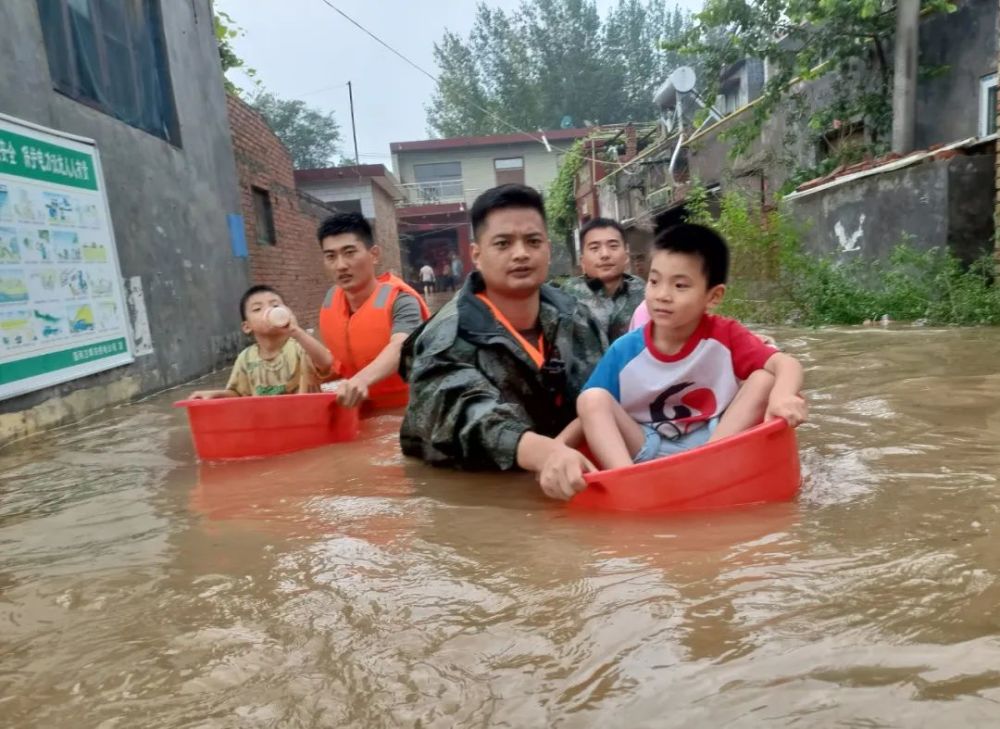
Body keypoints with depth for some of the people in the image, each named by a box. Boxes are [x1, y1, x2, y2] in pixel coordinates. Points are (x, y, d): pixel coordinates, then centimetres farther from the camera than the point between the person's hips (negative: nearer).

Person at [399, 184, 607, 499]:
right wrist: (545, 452, -47)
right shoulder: (447, 342, -12)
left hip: (572, 491, 2)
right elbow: (474, 419, -28)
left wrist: (566, 441, -18)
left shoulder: (575, 317, 2)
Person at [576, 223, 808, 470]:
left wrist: (782, 396, -42)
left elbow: (787, 365, -20)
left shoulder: (725, 335, -10)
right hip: (648, 451, 1)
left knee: (763, 379, -16)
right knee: (593, 399, -21)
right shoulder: (625, 351, -10)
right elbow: (590, 411, -5)